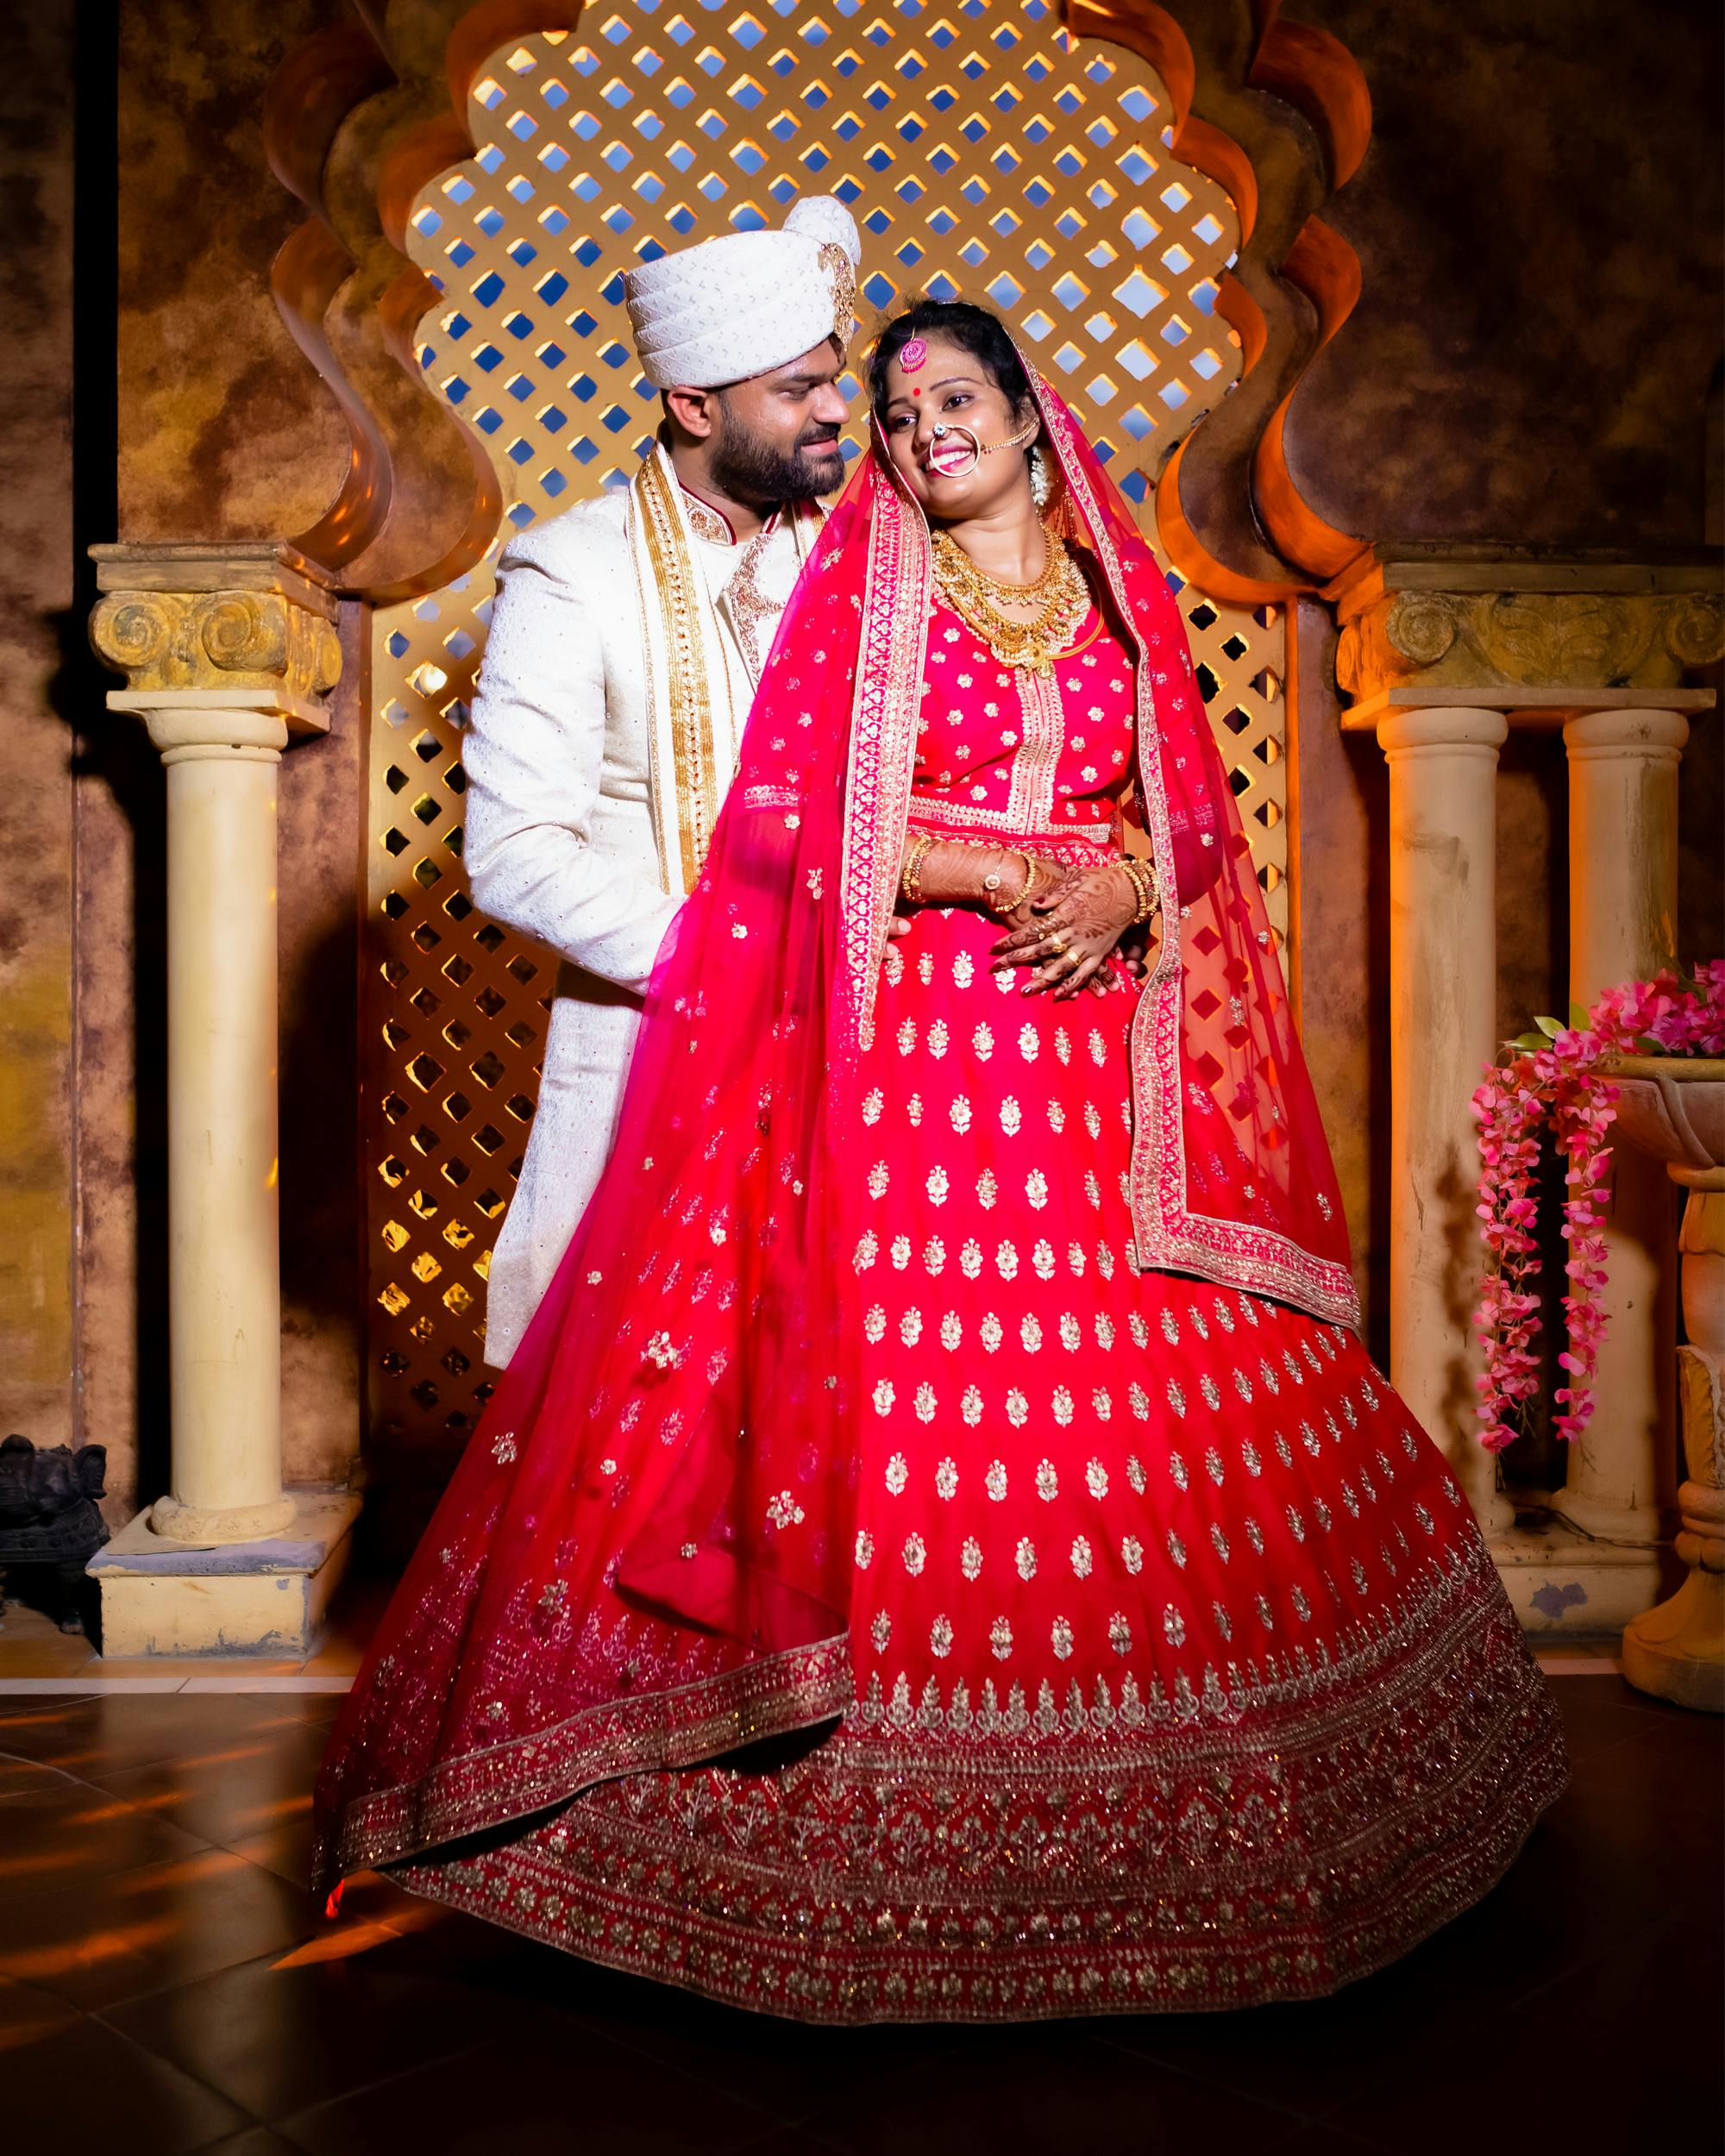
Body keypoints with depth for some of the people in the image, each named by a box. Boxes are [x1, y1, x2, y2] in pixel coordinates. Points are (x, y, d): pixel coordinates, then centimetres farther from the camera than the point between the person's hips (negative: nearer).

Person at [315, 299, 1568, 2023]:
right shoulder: (855, 583, 7)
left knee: (1144, 1407, 4)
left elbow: (1196, 811, 13)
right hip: (902, 1043, -3)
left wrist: (1119, 885, -9)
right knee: (895, 1393, -7)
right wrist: (1008, 872, -11)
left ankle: (1134, 1788, 23)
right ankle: (896, 1788, 10)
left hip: (1102, 1048, 3)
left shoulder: (1122, 586, 17)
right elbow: (782, 809, -5)